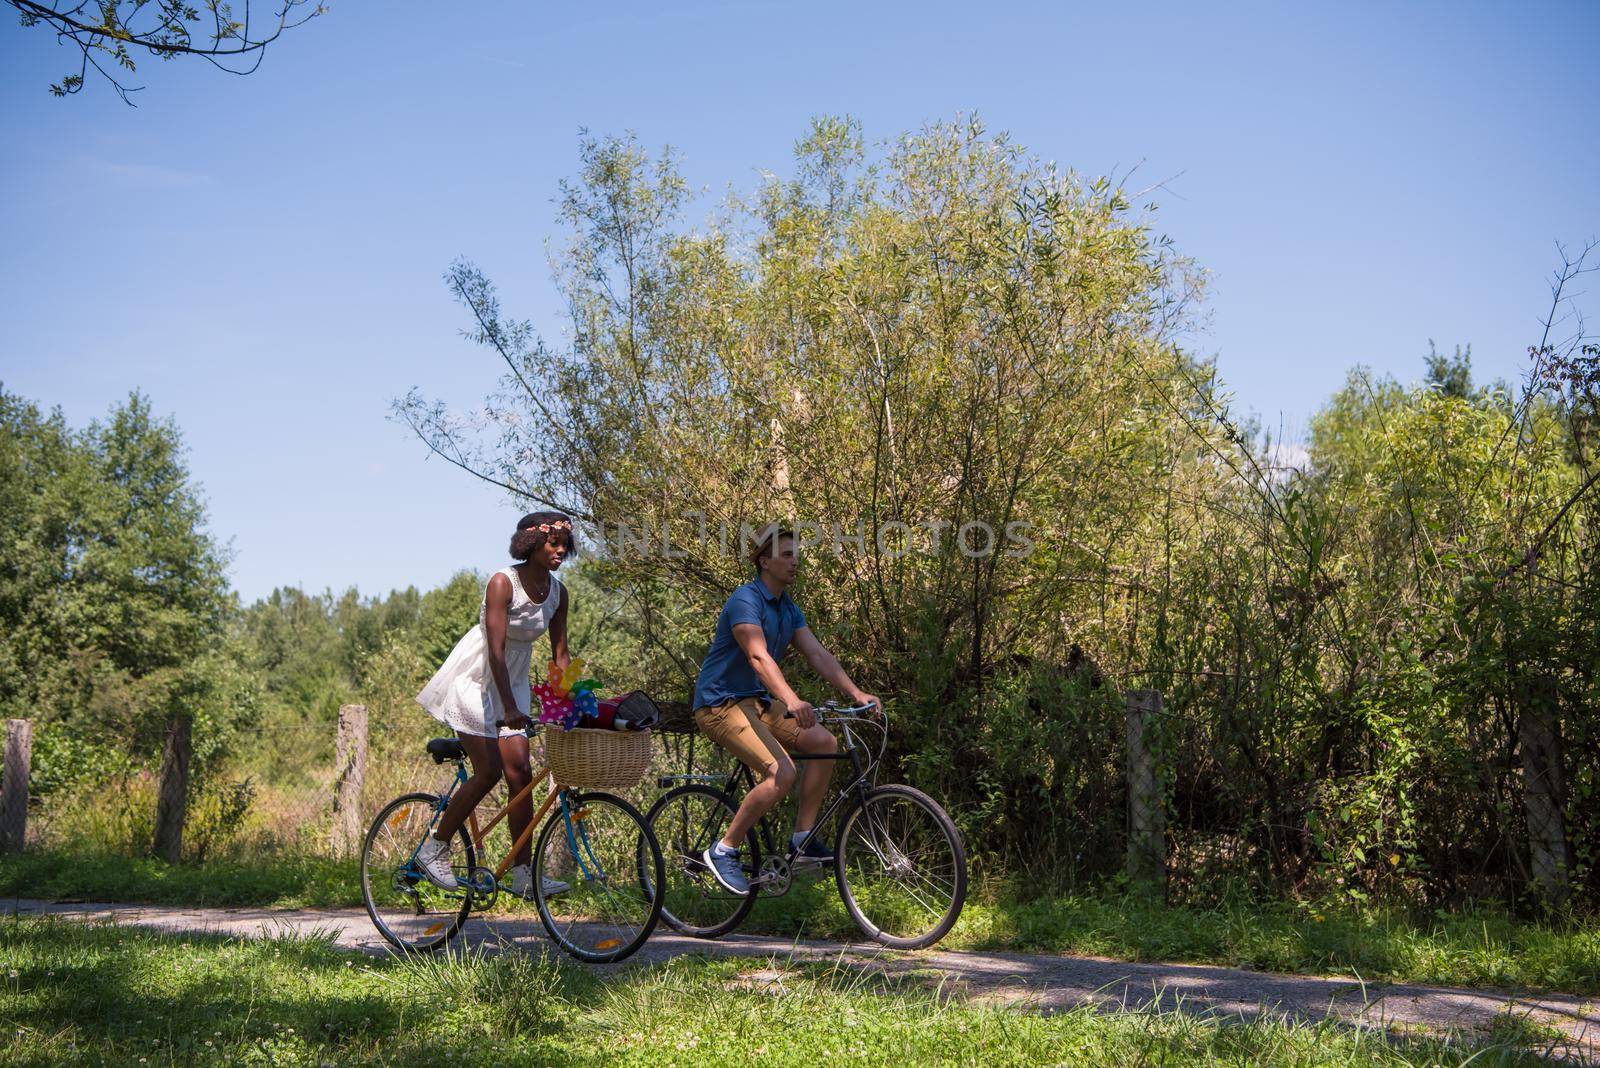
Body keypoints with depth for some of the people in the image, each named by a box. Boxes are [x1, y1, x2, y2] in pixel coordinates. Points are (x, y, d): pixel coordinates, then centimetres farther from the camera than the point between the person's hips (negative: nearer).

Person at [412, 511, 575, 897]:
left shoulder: (557, 591, -3)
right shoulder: (503, 582, -22)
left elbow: (560, 653, 2)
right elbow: (496, 650, -29)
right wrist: (510, 708, -36)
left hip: (514, 680, 6)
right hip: (476, 678, -6)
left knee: (519, 772, -3)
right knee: (488, 772, -11)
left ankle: (523, 875, -1)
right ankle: (434, 849, 7)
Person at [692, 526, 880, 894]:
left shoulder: (789, 609, 11)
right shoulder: (746, 600, -18)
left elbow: (818, 655, 4)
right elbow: (759, 656, -33)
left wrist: (856, 692, -10)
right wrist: (791, 700, -48)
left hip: (756, 700, 9)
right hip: (721, 702, -9)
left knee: (825, 743, -4)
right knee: (781, 773, -25)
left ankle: (804, 840, 2)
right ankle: (723, 850, -11)